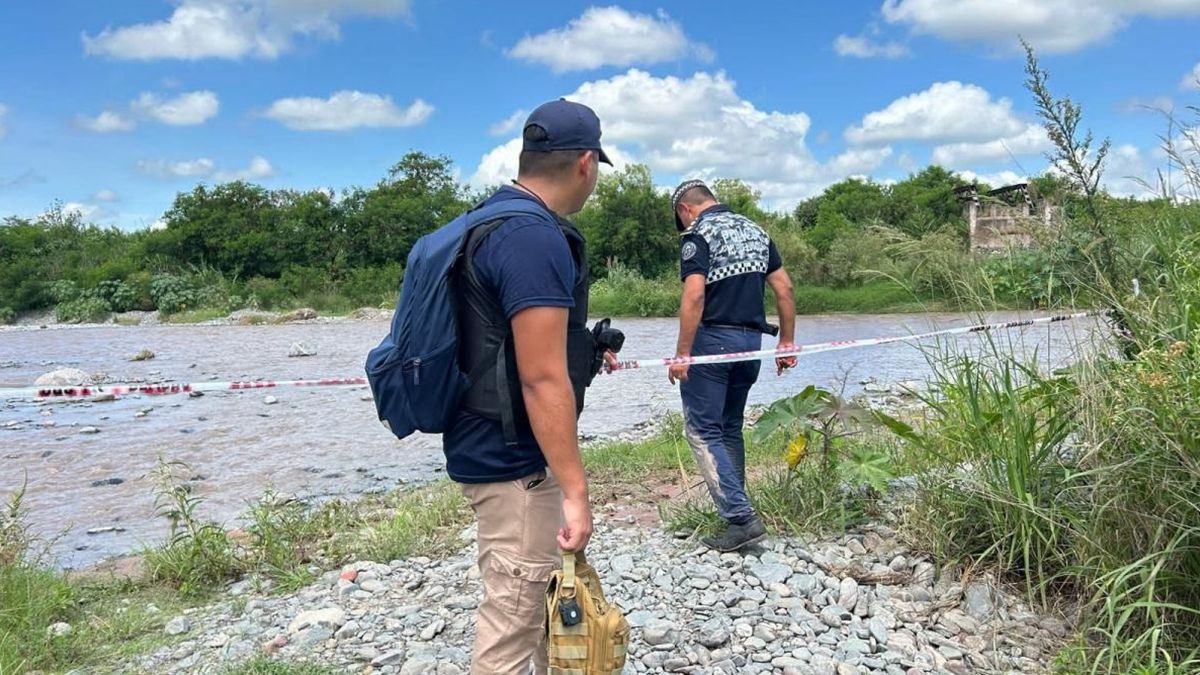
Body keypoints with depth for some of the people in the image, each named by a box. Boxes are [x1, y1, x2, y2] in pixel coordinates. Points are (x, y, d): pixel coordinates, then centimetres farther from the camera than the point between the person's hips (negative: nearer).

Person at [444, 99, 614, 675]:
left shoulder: (495, 221, 10)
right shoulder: (536, 238, -23)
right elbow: (541, 379, -26)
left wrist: (580, 350, 32)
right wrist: (575, 490, -23)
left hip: (501, 447, 11)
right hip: (516, 460, -10)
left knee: (555, 595, 24)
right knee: (513, 625, 2)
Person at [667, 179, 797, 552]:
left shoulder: (698, 234, -7)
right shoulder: (755, 230, 15)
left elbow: (694, 295, -19)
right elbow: (784, 288, 11)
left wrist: (682, 354, -18)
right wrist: (787, 341, 15)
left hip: (712, 339, -7)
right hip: (751, 340, 7)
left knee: (703, 431, -1)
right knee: (730, 429, 17)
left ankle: (741, 517, -9)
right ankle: (736, 512, 21)